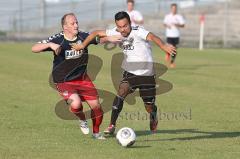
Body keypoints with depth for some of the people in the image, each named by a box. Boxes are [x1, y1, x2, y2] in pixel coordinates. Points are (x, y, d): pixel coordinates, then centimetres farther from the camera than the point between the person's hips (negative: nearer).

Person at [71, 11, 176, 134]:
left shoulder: (138, 32, -22)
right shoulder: (116, 33, -6)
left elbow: (152, 37, -40)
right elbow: (97, 33, 4)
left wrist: (164, 47, -59)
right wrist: (83, 45, -3)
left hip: (146, 74, -3)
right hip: (129, 72, 3)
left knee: (149, 107, 5)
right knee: (121, 93, -23)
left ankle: (153, 119, 42)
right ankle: (112, 125, -18)